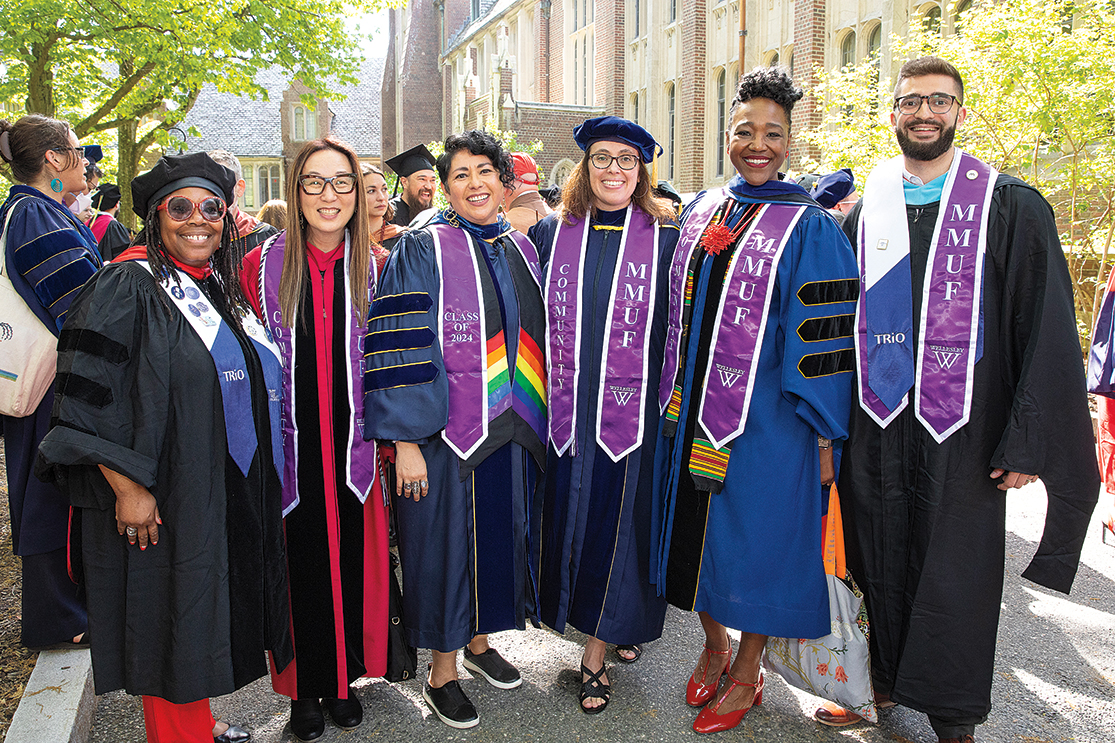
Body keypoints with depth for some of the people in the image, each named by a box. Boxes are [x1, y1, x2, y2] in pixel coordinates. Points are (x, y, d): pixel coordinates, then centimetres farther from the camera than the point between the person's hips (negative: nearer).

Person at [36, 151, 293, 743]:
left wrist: (262, 482, 17)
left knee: (210, 619, 17)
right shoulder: (126, 288, -12)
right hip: (162, 503, -7)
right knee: (171, 626, 4)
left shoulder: (221, 286, 11)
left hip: (233, 495, 7)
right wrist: (127, 488, -21)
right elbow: (91, 399, -17)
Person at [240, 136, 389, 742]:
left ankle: (344, 680, 30)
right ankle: (304, 688, 27)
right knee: (299, 562, 9)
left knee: (350, 559, 10)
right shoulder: (264, 266, -2)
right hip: (290, 448, -1)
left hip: (354, 445, 1)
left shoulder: (374, 269, 1)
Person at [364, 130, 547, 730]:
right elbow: (400, 350, -13)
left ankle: (479, 640, 37)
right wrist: (406, 441, -19)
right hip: (446, 433, -5)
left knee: (499, 534, 15)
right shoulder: (423, 251, -8)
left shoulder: (521, 250, 10)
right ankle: (442, 672, 22)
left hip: (511, 432, 6)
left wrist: (534, 420, 16)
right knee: (448, 541, 4)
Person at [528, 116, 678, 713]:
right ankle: (608, 626, 32)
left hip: (634, 411, -2)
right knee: (570, 517, 9)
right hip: (568, 410, 3)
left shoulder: (666, 238, 1)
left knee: (618, 521, 3)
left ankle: (597, 649, 19)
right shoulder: (551, 234, 7)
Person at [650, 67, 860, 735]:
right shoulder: (701, 212, 8)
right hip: (695, 410, 5)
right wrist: (677, 399, 15)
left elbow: (825, 335, -10)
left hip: (766, 421, -5)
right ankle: (714, 647, 37)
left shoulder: (810, 228, -8)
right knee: (699, 529, 15)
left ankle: (746, 675, 26)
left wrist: (823, 434, -13)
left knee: (757, 540, 6)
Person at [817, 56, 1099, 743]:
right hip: (876, 423, 3)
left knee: (954, 569, 6)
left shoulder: (1012, 208, -2)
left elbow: (1048, 331, -6)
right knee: (879, 559, 11)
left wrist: (1027, 442, -12)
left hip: (962, 428, -3)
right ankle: (883, 678, 33)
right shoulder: (866, 211, 8)